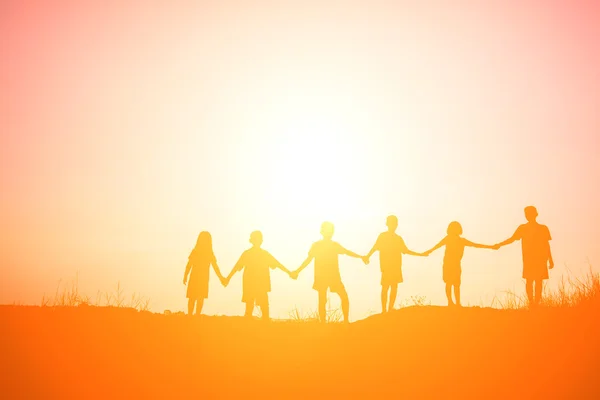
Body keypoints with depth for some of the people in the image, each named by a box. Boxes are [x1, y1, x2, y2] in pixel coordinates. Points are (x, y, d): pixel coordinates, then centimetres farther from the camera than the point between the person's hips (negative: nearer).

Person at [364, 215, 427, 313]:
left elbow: (406, 251, 24)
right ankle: (384, 310, -4)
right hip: (386, 266, -5)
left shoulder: (398, 238, 16)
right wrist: (368, 256, -23)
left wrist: (420, 254, 24)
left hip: (396, 267, 5)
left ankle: (390, 309, 10)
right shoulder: (382, 236, 0)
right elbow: (375, 247, -8)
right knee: (385, 287, -6)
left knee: (394, 287, 3)